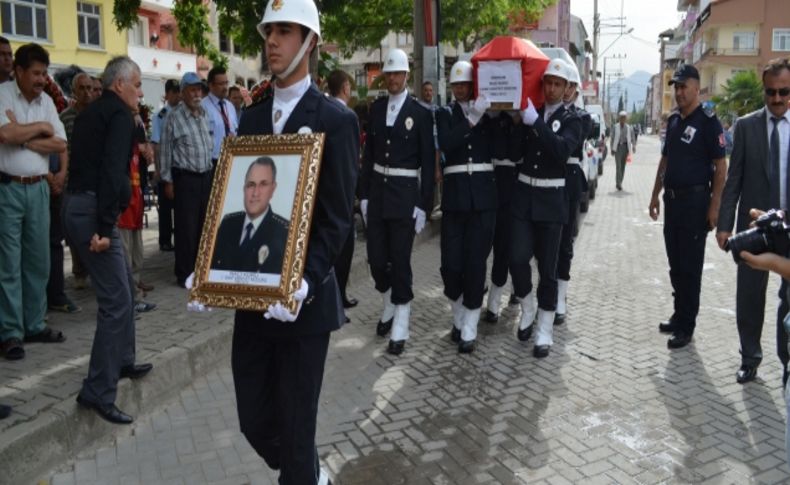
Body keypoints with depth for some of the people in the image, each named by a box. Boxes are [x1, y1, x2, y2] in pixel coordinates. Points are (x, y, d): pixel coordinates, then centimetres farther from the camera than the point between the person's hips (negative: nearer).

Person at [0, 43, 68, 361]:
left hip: (38, 188, 5)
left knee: (39, 260, 10)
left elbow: (61, 145, 2)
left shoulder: (46, 101, 10)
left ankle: (35, 325, 21)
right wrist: (41, 127, -6)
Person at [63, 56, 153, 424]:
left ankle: (122, 361, 35)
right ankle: (97, 392, -5)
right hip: (92, 212, -10)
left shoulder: (90, 113, 19)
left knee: (123, 288, 22)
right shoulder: (119, 114, -8)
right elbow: (112, 171, -20)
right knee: (116, 300, -8)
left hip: (76, 204, 10)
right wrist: (104, 226, -23)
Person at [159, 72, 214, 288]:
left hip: (206, 175, 5)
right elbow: (165, 150, -5)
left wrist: (213, 172, 14)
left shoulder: (205, 114, 11)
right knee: (186, 227, -2)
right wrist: (167, 181, -7)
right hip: (185, 178, -5)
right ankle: (184, 274, 8)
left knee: (203, 225, 10)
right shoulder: (174, 117, -6)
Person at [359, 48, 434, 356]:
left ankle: (400, 328, 11)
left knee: (400, 259, 0)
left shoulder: (421, 113, -6)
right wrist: (364, 194, 5)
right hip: (377, 190, 4)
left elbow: (427, 163, -7)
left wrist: (424, 205, -10)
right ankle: (388, 305, 35)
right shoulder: (376, 108, 7)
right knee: (376, 257, 8)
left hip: (405, 193, -4)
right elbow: (368, 153, 9)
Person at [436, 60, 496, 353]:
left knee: (475, 261, -1)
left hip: (484, 194, 0)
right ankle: (459, 316, 24)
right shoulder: (445, 114, 9)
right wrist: (472, 119, -19)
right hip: (455, 194, 0)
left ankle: (469, 329, 8)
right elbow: (445, 143, -12)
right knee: (451, 262, -1)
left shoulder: (488, 113, 11)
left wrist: (485, 115, -5)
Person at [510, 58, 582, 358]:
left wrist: (536, 122, -26)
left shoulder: (571, 121, -1)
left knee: (547, 268, 3)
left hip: (551, 199, -2)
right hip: (522, 194, 2)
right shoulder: (527, 113, 8)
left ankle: (545, 333, 15)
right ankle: (527, 309, 22)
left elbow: (563, 149, -20)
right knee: (518, 258, -8)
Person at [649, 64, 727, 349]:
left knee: (690, 266, -1)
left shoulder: (708, 122, -10)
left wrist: (714, 205, -17)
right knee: (675, 264, 13)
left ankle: (686, 326, 7)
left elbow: (720, 166, -12)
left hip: (695, 201, -7)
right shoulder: (673, 120, 12)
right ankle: (679, 316, 25)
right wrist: (655, 195, 16)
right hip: (672, 200, 7)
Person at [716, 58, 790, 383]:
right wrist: (724, 224, -4)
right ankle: (750, 358, 24)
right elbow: (734, 179, 0)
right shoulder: (746, 126, 1)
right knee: (749, 297, 9)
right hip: (754, 225, 0)